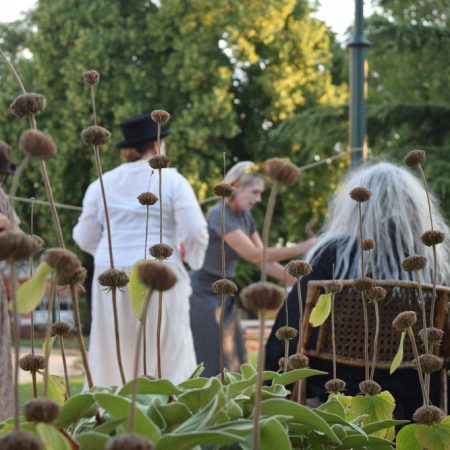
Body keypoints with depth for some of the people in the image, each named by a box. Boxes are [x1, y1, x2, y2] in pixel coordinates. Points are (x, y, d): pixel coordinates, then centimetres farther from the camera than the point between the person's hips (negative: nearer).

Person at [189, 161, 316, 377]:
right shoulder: (219, 215, -20)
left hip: (225, 296, 9)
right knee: (212, 367, -8)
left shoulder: (245, 217, 6)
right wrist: (301, 248, -27)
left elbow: (264, 260, 9)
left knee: (233, 365, 6)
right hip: (204, 295, -9)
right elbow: (254, 255, -26)